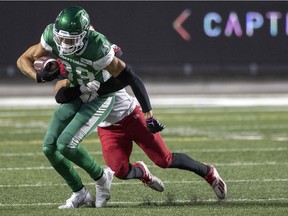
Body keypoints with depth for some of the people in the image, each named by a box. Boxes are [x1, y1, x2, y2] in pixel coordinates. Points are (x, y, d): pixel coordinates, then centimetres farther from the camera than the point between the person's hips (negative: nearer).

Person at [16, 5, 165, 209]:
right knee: (50, 147, -1)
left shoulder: (97, 49, -36)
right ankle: (79, 193, 17)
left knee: (66, 144, -20)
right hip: (76, 95, 6)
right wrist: (40, 76, -30)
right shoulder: (52, 36, -21)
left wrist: (149, 115, -26)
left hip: (99, 99, -6)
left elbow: (131, 79, -29)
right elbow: (24, 60, -8)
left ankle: (101, 177, 6)